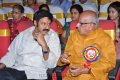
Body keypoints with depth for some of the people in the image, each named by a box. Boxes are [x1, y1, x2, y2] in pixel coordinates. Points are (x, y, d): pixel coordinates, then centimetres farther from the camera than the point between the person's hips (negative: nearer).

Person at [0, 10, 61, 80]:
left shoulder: (53, 36, 1)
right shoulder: (23, 34, 12)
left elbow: (51, 64, -9)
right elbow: (11, 54, 18)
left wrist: (44, 44, -20)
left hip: (36, 74, -2)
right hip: (15, 69, 2)